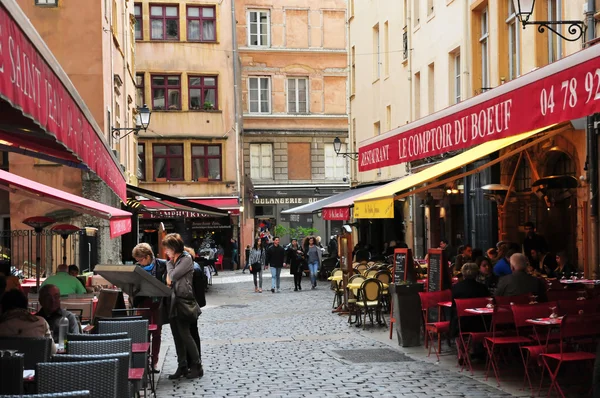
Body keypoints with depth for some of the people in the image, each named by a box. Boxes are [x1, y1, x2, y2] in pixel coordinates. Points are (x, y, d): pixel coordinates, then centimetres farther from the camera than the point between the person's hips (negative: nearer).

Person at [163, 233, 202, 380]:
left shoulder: (186, 259, -9)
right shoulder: (172, 261, 16)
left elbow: (173, 276, -14)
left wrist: (170, 263, 2)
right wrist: (168, 281, -4)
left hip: (183, 301, -8)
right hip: (172, 301, 8)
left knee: (184, 334, -8)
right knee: (177, 336, 8)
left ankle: (197, 366, 0)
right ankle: (182, 367, 14)